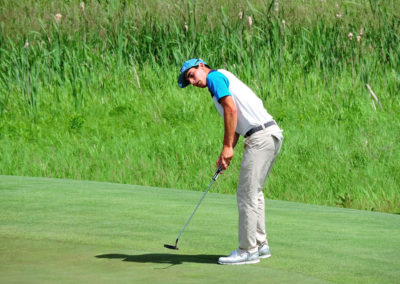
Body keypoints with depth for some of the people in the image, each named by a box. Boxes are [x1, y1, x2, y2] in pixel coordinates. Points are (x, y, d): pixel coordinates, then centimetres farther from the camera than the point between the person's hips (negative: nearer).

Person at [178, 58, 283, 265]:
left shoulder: (214, 76, -2)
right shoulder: (224, 80, 26)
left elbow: (231, 109, -15)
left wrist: (227, 147, -14)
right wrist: (225, 154, 11)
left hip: (260, 137, -10)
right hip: (272, 134, 10)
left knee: (247, 194, -6)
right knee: (254, 193, 19)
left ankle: (248, 251, -4)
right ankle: (260, 244, 23)